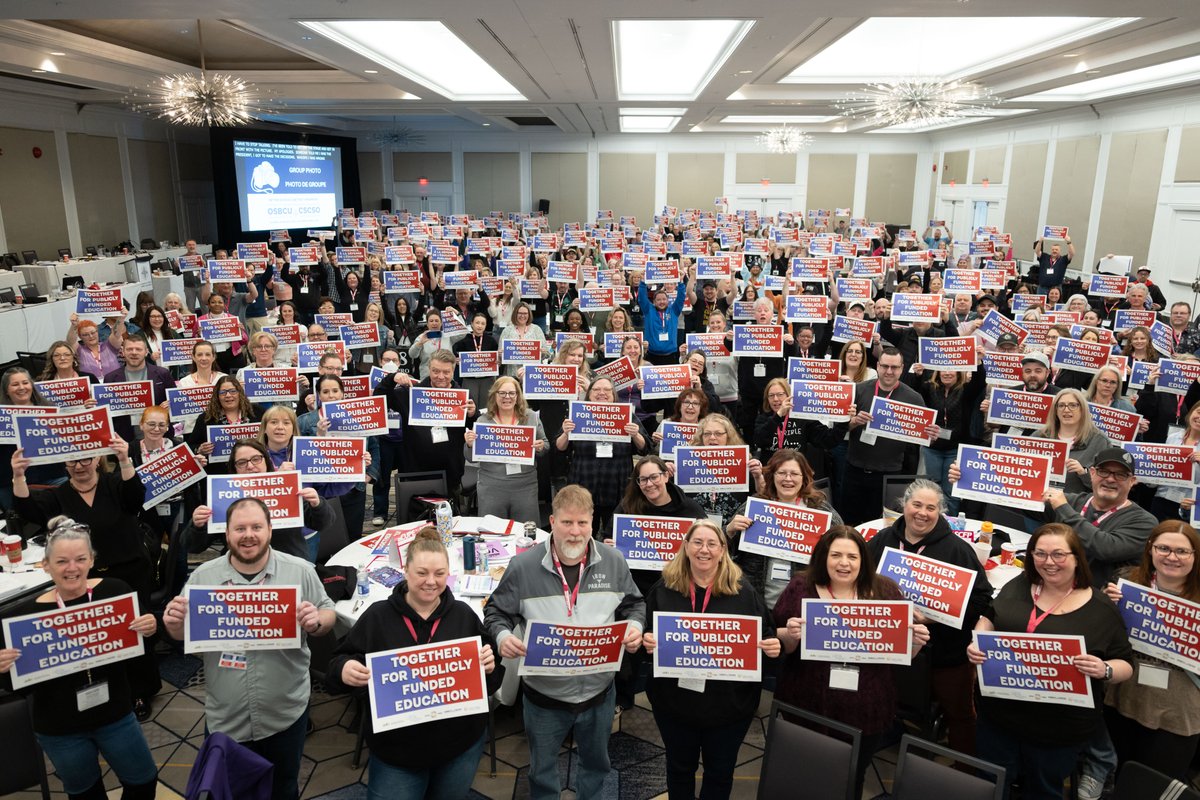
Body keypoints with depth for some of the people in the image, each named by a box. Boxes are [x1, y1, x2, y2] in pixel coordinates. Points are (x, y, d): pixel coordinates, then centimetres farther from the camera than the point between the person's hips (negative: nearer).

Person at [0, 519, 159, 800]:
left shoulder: (116, 591, -14)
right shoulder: (28, 614, -15)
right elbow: (23, 686, -7)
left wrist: (149, 630, -24)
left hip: (116, 715, 1)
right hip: (59, 730, 0)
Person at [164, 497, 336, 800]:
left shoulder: (301, 571, -8)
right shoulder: (203, 576, -5)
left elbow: (328, 615, -2)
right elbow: (183, 634, 3)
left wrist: (316, 622, -24)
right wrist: (174, 623, -19)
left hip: (286, 714, -1)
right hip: (226, 718, 1)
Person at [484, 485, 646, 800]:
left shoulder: (613, 561, -8)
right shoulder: (523, 565, -15)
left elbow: (634, 604, 6)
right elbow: (497, 611, -3)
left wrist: (635, 626, -14)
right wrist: (502, 636, -24)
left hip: (599, 691, 2)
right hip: (544, 694, -2)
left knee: (596, 763, 26)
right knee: (542, 769, 21)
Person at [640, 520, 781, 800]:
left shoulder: (743, 592, -5)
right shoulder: (664, 588, -3)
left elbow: (766, 634, 2)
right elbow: (646, 633, 4)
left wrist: (772, 646, -20)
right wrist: (647, 641, -18)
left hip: (729, 703, 0)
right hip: (674, 700, 1)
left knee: (720, 771, 18)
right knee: (680, 767, 20)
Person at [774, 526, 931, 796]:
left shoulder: (886, 591, -2)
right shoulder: (800, 588, -5)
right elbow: (779, 645, -1)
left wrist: (916, 642, -14)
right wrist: (789, 635, -22)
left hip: (866, 711, 1)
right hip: (806, 709, -1)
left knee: (852, 782, 19)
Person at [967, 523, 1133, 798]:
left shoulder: (1101, 608, -8)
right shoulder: (1018, 586, 0)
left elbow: (1126, 665, -3)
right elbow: (989, 618, 12)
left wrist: (1104, 670, -24)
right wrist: (978, 643, -7)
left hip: (1060, 728, -2)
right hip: (999, 712, 3)